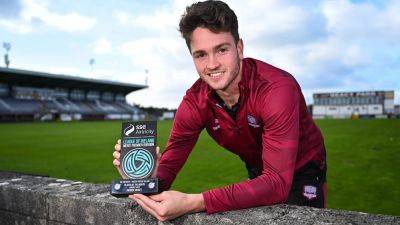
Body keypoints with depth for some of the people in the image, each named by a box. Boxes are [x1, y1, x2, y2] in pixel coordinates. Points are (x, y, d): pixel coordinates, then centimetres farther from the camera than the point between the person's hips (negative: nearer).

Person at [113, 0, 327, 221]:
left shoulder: (277, 89, -35)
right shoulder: (194, 102, -20)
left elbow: (277, 181, -40)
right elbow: (169, 166, -16)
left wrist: (193, 202, -48)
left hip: (302, 172, -3)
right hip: (259, 174, 3)